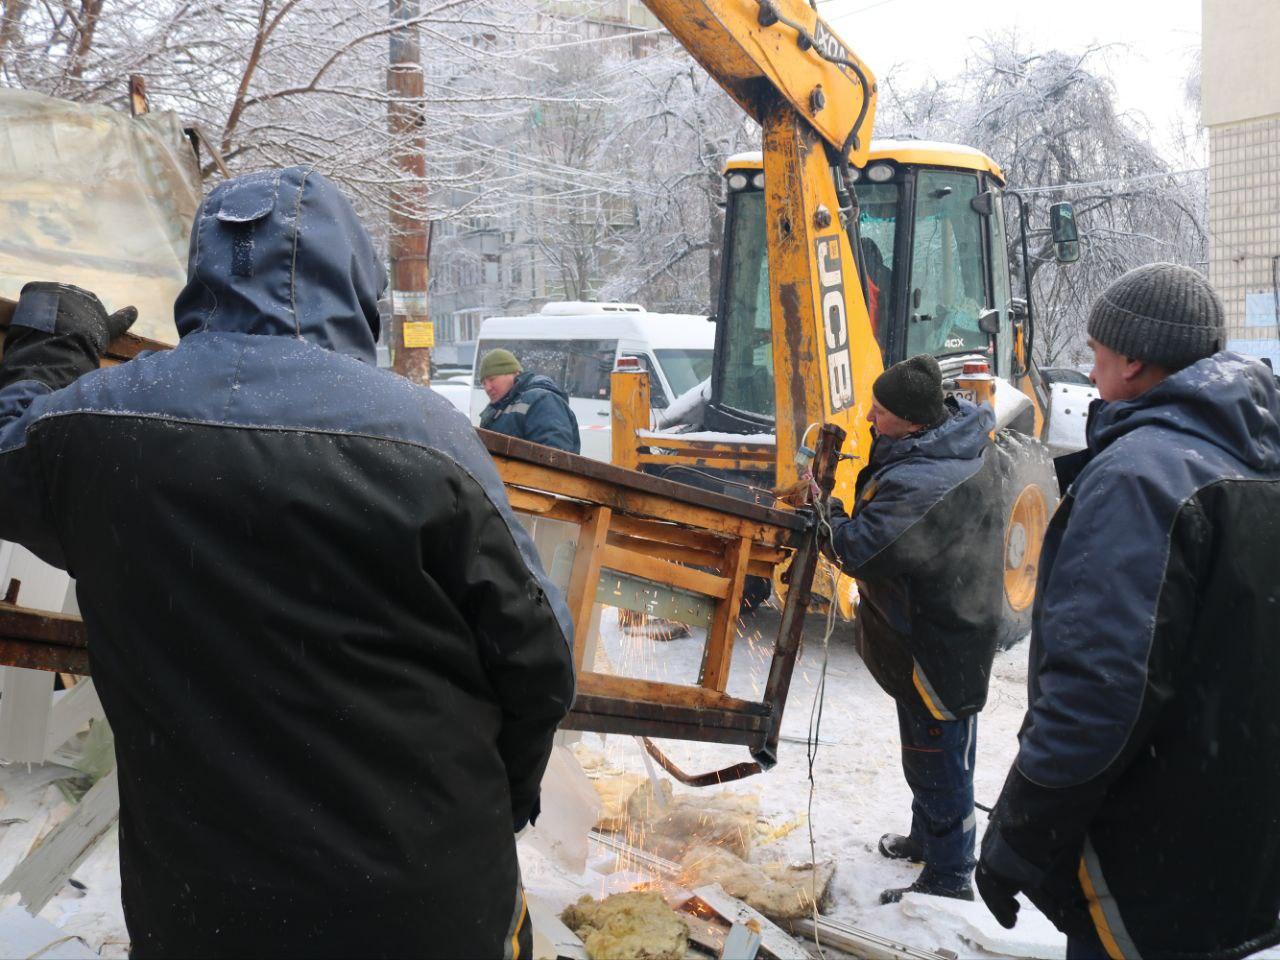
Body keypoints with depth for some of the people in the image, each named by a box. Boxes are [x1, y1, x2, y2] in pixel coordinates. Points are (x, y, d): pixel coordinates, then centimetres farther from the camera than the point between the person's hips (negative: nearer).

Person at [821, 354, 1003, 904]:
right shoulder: (963, 434, -3)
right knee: (930, 751, 27)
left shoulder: (920, 485, -35)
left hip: (934, 647, -10)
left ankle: (947, 880, 21)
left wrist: (822, 507, -14)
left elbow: (859, 552, -30)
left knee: (937, 759, 5)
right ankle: (926, 838, 46)